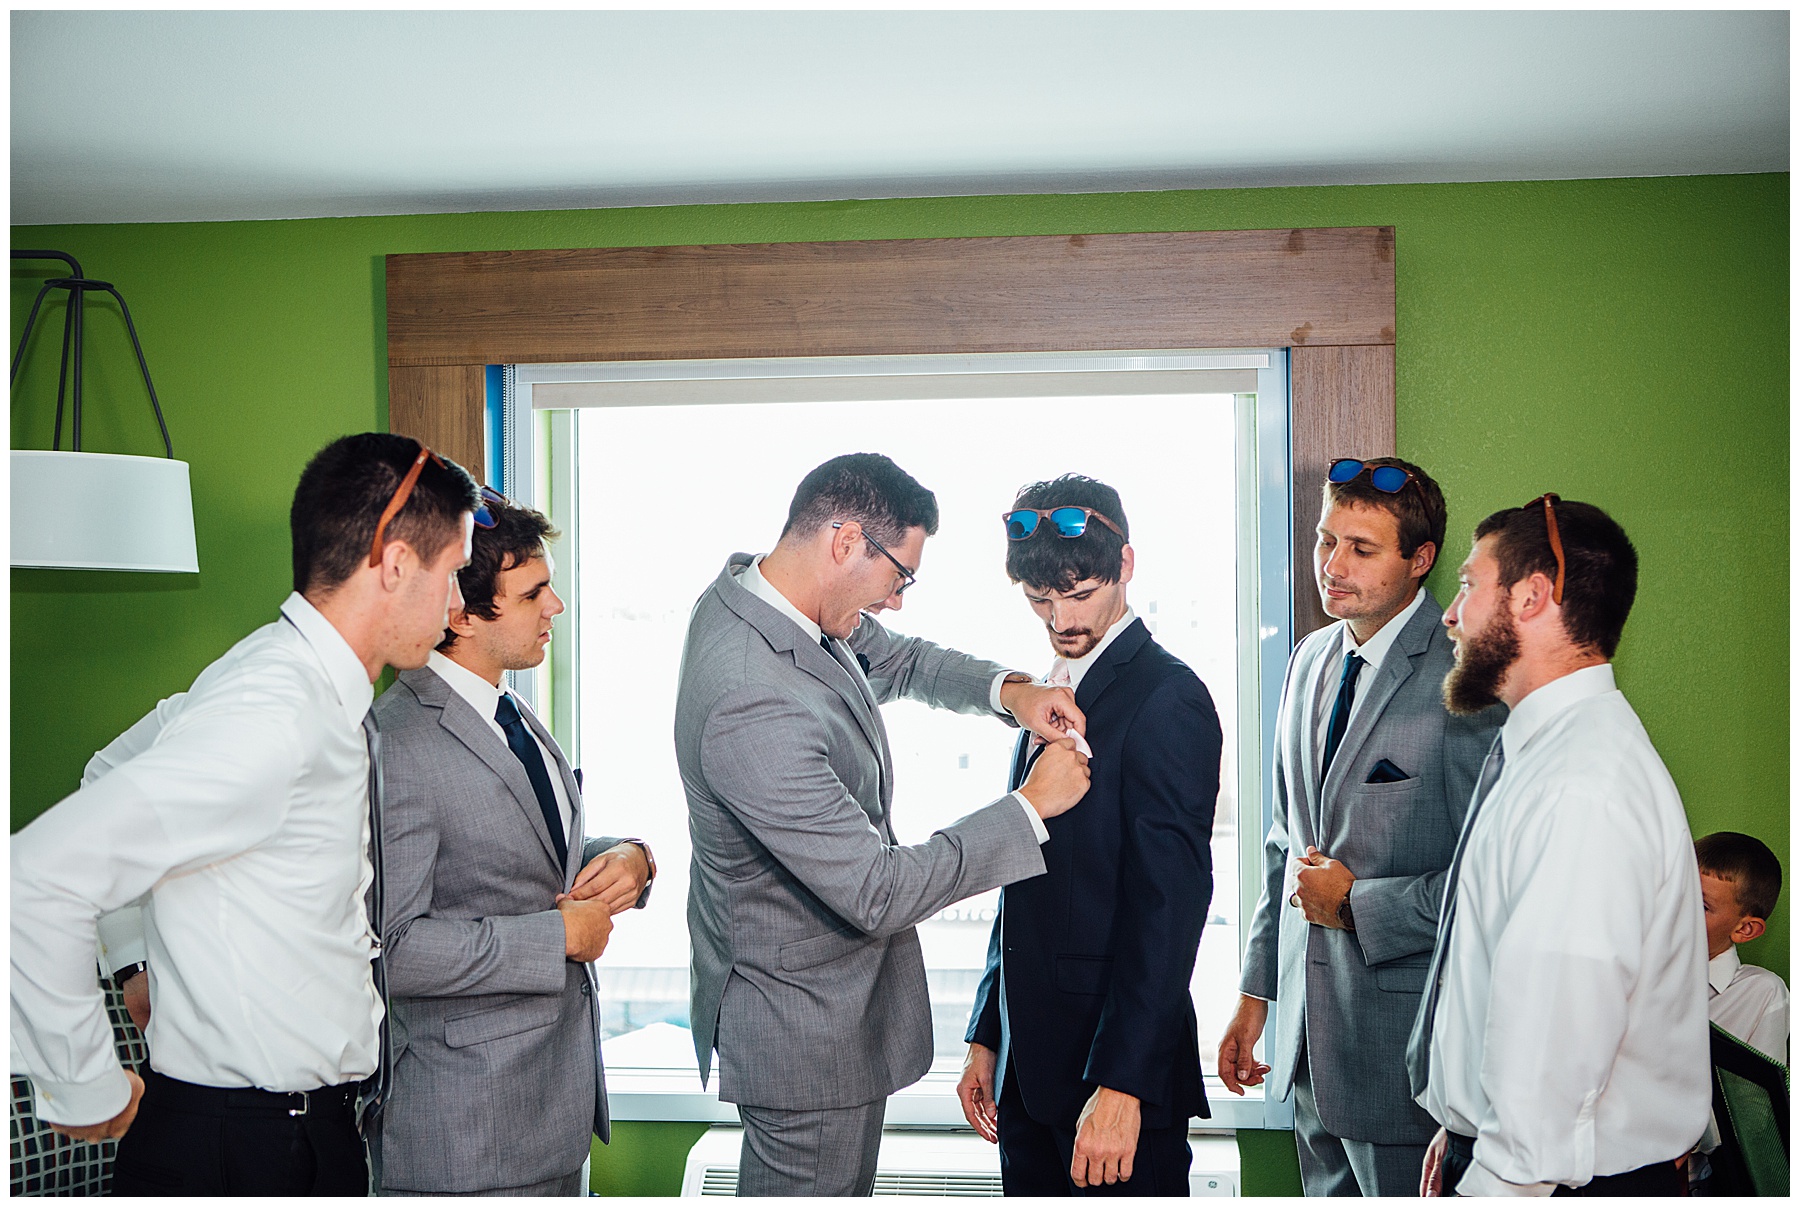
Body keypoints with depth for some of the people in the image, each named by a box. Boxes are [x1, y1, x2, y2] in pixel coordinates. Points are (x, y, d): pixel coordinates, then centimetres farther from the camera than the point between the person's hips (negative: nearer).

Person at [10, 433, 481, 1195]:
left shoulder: (300, 685, 5)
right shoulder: (272, 719, -25)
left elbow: (116, 772, 21)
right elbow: (37, 882, -29)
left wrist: (144, 965, 15)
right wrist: (89, 1094, -17)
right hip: (240, 1152, -9)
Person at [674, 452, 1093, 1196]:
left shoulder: (748, 585, -4)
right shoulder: (755, 706, -34)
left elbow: (895, 660, 15)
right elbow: (878, 894, -29)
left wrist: (1007, 690, -3)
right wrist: (1031, 806, -20)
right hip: (806, 1029, -10)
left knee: (845, 1185, 24)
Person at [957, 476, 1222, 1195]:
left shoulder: (1166, 698, -13)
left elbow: (1168, 904, -18)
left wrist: (1121, 1083, -22)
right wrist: (987, 1037, 15)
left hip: (1123, 1058, -7)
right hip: (1029, 1067, 8)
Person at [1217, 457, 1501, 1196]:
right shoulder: (1310, 660, 8)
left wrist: (1356, 905, -12)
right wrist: (1256, 992, 15)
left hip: (1404, 1045, -7)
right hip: (1307, 1032, 7)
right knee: (1328, 1192, 19)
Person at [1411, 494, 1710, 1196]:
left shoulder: (1583, 794, -26)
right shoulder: (1534, 756, 7)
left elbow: (1553, 1059, -28)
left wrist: (1489, 1185, -21)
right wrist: (1464, 1134, 16)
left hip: (1563, 1181, -9)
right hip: (1496, 1153, 9)